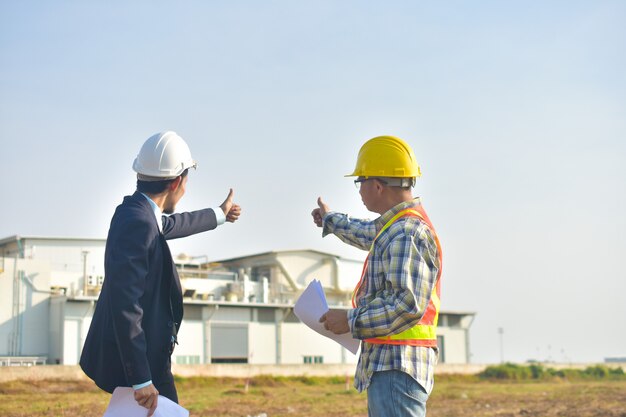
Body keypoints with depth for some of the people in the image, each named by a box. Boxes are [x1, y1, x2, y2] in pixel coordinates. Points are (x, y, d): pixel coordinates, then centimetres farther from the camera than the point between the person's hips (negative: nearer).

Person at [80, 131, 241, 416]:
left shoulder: (137, 211, 5)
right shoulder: (137, 222, -24)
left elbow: (170, 225, 29)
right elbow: (125, 304, -29)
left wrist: (219, 215, 46)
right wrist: (141, 379, -28)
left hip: (145, 352, 10)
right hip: (133, 359, -10)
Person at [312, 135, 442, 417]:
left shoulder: (408, 234, -17)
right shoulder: (396, 227, 15)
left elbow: (409, 305, -25)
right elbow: (369, 234, 40)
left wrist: (351, 321, -16)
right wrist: (331, 221, 57)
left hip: (396, 369, -11)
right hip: (385, 365, 11)